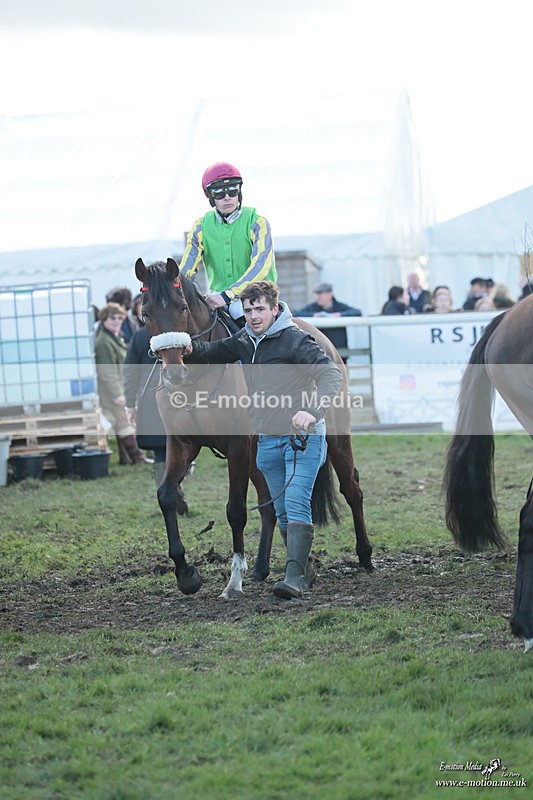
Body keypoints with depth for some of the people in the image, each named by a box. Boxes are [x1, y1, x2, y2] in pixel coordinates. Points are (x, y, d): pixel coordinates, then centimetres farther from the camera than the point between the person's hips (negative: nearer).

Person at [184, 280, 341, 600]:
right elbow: (216, 352, 21)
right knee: (282, 510, 12)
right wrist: (191, 349, -4)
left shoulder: (296, 340, -14)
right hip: (268, 438, 7)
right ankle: (304, 569, 24)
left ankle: (295, 575, -23)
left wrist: (312, 411, -41)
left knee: (296, 503, -18)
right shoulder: (244, 341, 7)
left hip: (303, 434, -7)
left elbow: (331, 374, -23)